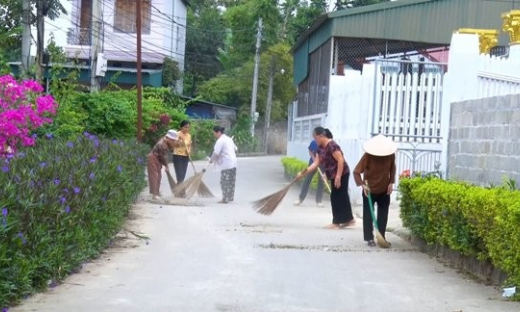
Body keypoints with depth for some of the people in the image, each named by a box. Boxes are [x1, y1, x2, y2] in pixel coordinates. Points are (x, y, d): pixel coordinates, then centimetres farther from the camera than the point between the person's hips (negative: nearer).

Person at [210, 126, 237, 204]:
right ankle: (231, 197, 20)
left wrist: (211, 160, -2)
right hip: (233, 163, 9)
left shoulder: (220, 141, -12)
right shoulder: (229, 139, 16)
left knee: (225, 182, -5)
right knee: (231, 182, 14)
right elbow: (235, 149, 23)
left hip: (226, 165, -9)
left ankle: (225, 199, -4)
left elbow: (216, 153, -17)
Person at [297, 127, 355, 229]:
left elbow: (341, 160, -24)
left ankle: (337, 222, 3)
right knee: (341, 197, 13)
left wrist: (338, 177, -25)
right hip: (334, 176, 9)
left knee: (336, 197, -4)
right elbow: (316, 163, 8)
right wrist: (303, 173, 2)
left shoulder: (331, 145, -21)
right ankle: (349, 219, 21)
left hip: (341, 175, -9)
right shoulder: (320, 148, 8)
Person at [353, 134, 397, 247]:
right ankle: (369, 238, 8)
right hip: (369, 190, -3)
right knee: (368, 215, 1)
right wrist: (362, 185, -32)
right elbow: (356, 171, -21)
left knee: (383, 215, 7)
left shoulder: (391, 155, -14)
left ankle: (382, 237, 16)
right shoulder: (368, 156, -24)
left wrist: (391, 182, -4)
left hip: (384, 190, 3)